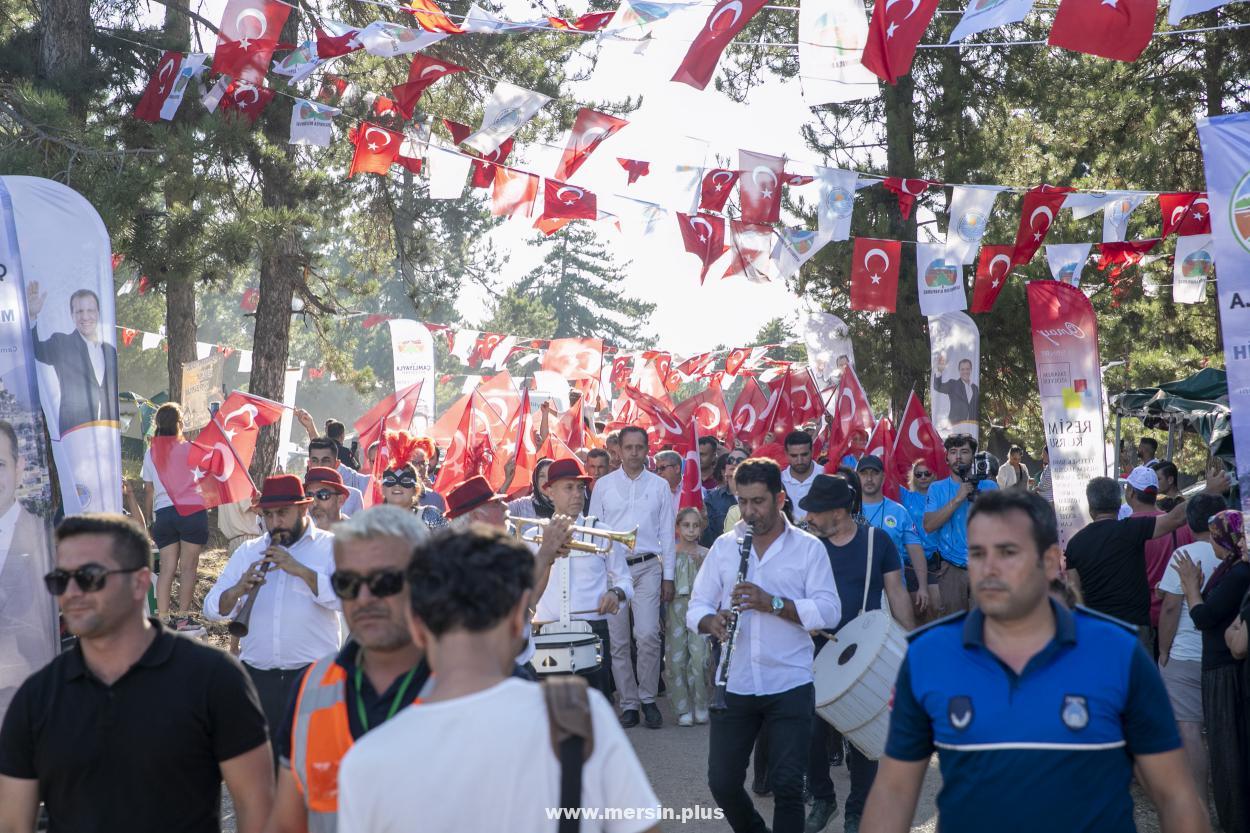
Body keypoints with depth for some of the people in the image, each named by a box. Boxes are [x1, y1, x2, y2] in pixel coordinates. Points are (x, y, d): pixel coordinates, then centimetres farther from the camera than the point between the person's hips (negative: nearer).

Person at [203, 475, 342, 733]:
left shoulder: (330, 547, 2)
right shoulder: (247, 552, 13)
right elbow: (211, 609, 7)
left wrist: (301, 570, -19)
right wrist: (237, 591, -13)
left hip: (313, 673, -3)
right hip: (256, 673, 4)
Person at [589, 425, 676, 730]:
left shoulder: (660, 486, 7)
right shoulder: (604, 485, 7)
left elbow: (668, 533, 8)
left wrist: (668, 576, 4)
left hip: (648, 567, -1)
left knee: (648, 634, -14)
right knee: (618, 641, 2)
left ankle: (648, 698, 3)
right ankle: (629, 703, 12)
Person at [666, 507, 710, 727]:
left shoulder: (705, 554, 5)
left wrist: (701, 565, -9)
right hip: (676, 607, 1)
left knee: (699, 657, -12)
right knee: (676, 658, -2)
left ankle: (700, 707, 2)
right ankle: (683, 709, 7)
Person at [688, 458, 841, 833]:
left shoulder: (808, 548, 0)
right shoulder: (723, 546, 8)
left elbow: (829, 612, -10)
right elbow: (696, 607, 6)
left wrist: (773, 603, -22)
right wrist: (711, 621, -17)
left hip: (790, 686, -3)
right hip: (733, 686, 3)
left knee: (787, 784, -4)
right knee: (722, 782, 6)